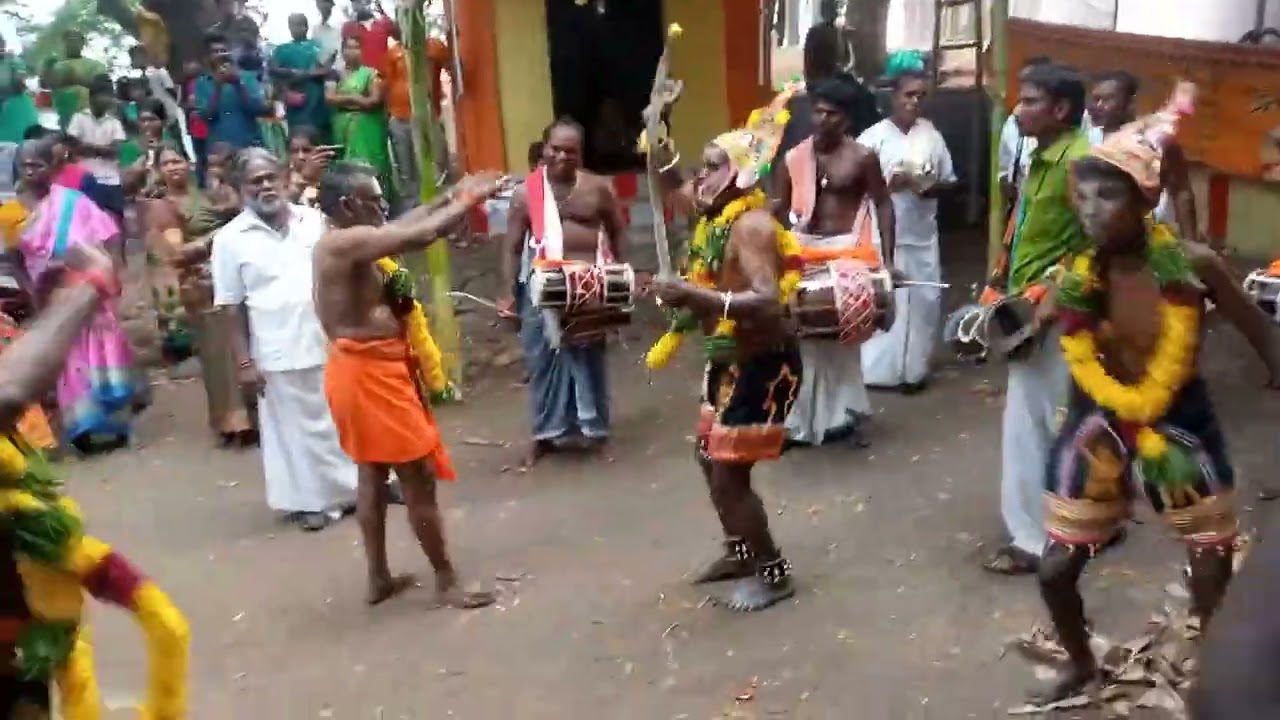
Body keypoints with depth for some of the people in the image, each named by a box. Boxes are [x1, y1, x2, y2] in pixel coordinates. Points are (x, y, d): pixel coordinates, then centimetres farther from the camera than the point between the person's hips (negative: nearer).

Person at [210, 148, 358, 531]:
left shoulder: (315, 220, 3)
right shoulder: (230, 239, -4)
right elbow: (232, 307, -4)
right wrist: (244, 362, -7)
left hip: (332, 341, 3)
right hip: (280, 354, -3)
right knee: (296, 427, 7)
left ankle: (358, 485, 31)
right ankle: (308, 500, 21)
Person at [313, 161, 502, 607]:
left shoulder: (347, 243, 9)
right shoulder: (347, 242, -21)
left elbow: (404, 227, 17)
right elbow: (421, 236, -27)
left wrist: (453, 197, 9)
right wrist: (468, 201, -13)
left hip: (363, 369, 11)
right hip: (370, 373, -11)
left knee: (373, 474, 18)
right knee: (418, 478, -2)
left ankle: (378, 578, 30)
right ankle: (446, 581, 9)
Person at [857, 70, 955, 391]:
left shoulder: (932, 136, 5)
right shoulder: (874, 137, -6)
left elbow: (949, 180, 12)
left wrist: (932, 187, -9)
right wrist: (888, 184, -20)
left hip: (922, 235, 4)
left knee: (923, 303, 8)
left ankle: (914, 368, 21)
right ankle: (875, 369, 8)